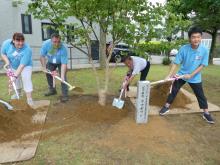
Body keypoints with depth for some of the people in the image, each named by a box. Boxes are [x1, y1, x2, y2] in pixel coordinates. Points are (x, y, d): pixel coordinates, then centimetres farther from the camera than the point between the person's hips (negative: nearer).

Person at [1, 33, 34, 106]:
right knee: (16, 80, 18)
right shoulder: (6, 43, -23)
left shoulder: (27, 49, -36)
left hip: (25, 66, -5)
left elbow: (22, 65, -37)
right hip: (13, 66, 5)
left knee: (26, 79, -22)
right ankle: (18, 93, 44)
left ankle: (29, 99, -19)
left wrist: (15, 76, -40)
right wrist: (7, 62, -24)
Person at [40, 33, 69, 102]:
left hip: (60, 62, -4)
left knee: (63, 76, -18)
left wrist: (62, 75, -49)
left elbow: (64, 63, -41)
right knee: (48, 74, 8)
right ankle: (52, 90, 27)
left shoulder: (63, 48, -40)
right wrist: (44, 67, -23)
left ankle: (65, 94, -14)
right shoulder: (46, 44, -31)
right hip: (50, 62, 4)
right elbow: (42, 56, -18)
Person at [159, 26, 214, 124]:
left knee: (200, 95, 10)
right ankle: (166, 107, 21)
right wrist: (169, 75, -23)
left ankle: (206, 113, 26)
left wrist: (191, 75, -20)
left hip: (195, 78, 0)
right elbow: (176, 63, -14)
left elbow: (202, 66, -11)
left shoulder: (204, 50, -16)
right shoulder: (183, 49, -17)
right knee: (173, 91, 5)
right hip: (181, 75, 0)